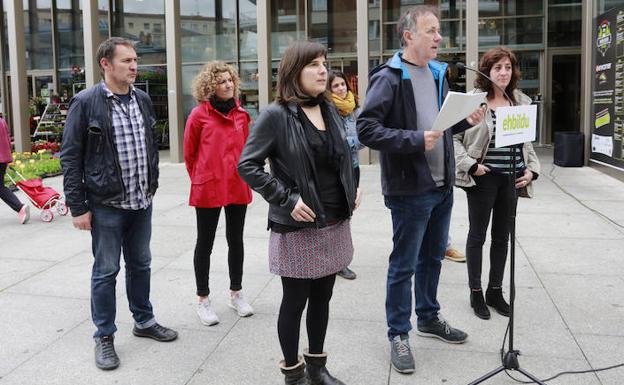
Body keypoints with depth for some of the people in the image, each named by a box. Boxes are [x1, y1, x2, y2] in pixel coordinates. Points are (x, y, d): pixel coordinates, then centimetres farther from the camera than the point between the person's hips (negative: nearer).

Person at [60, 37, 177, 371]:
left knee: (140, 265, 17)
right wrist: (78, 207, -12)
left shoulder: (143, 100, 7)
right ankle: (104, 337, 20)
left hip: (141, 202, 5)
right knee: (105, 271, 5)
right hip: (106, 205, -5)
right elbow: (70, 157, -9)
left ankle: (144, 321, 35)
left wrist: (152, 185, 15)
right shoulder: (86, 102, -10)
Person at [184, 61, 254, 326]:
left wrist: (243, 174, 12)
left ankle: (236, 294, 30)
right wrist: (199, 179, 6)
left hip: (237, 187, 4)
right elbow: (189, 154, 0)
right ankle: (203, 300, 20)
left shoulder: (241, 113, 4)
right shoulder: (199, 114, -8)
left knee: (236, 240, 14)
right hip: (208, 189, -4)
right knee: (205, 243, 8)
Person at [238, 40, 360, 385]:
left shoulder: (330, 110, 9)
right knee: (295, 302, 7)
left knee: (322, 298, 17)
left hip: (335, 224, 6)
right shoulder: (276, 115, -12)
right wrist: (286, 199, -18)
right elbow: (247, 165, -13)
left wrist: (352, 189, 7)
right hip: (297, 227, -6)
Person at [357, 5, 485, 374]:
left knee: (433, 257, 20)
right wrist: (415, 139, -25)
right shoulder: (389, 78, -13)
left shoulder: (438, 74, 12)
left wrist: (466, 120, 3)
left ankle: (429, 317, 39)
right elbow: (367, 129, -20)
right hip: (410, 189, -8)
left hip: (442, 186, 8)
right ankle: (399, 334, 19)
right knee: (404, 265, 4)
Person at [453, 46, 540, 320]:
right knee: (477, 235, 7)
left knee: (502, 237, 13)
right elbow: (453, 137, -8)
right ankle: (476, 293, 20)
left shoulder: (521, 101, 9)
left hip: (511, 179, 5)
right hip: (483, 178, -5)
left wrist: (532, 169, 4)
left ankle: (495, 291, 28)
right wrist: (470, 165, -15)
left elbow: (527, 141, 16)